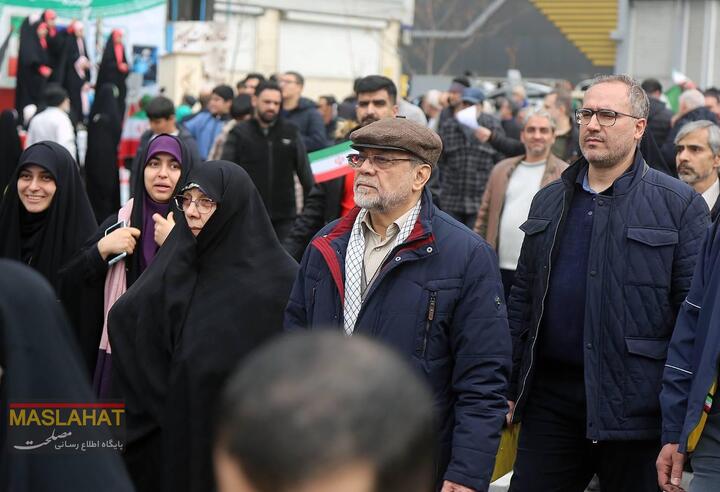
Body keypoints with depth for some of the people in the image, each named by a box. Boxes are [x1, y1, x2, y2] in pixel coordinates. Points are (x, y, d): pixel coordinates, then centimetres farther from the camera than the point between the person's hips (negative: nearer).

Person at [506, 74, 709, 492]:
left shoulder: (679, 204, -4)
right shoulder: (549, 201, 13)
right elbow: (523, 297, 15)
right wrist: (508, 389, 10)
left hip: (635, 406, -4)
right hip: (550, 397, 4)